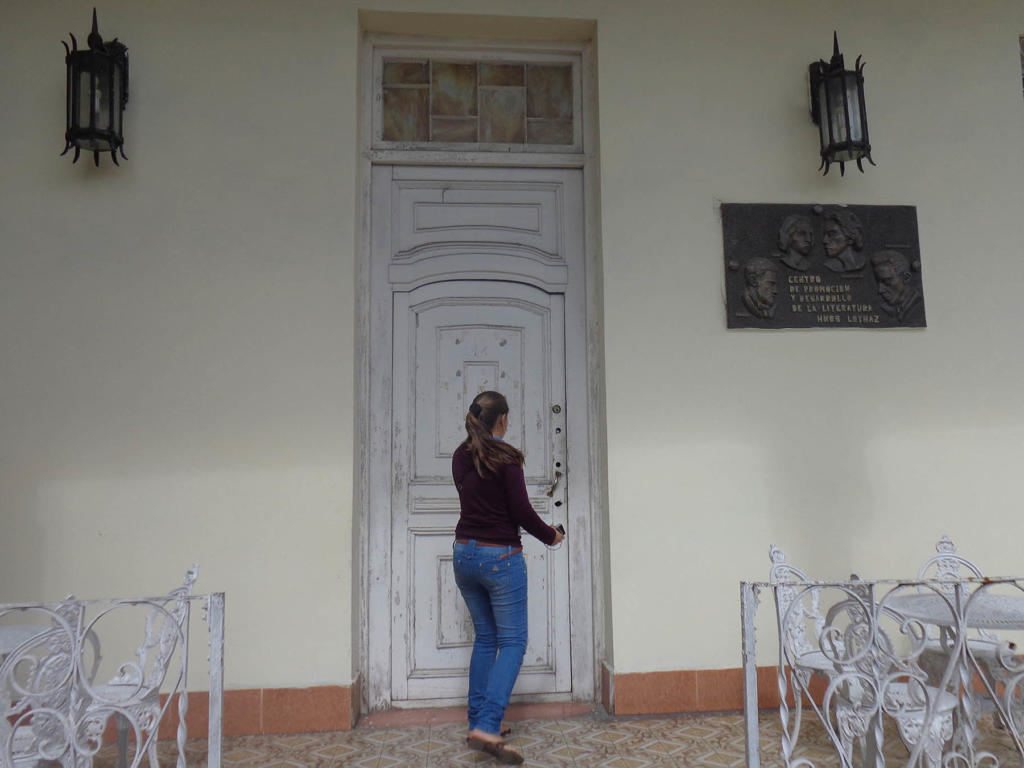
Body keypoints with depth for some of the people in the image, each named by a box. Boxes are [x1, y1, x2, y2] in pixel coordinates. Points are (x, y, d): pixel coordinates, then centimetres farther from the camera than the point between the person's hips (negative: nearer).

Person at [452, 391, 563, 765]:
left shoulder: (461, 457, 6)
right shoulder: (506, 457, -15)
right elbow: (520, 510, -13)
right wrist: (550, 535, 3)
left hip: (464, 552, 7)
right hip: (499, 557, -7)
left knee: (485, 637, 18)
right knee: (513, 642, 2)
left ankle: (478, 721, 22)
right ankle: (486, 727, -8)